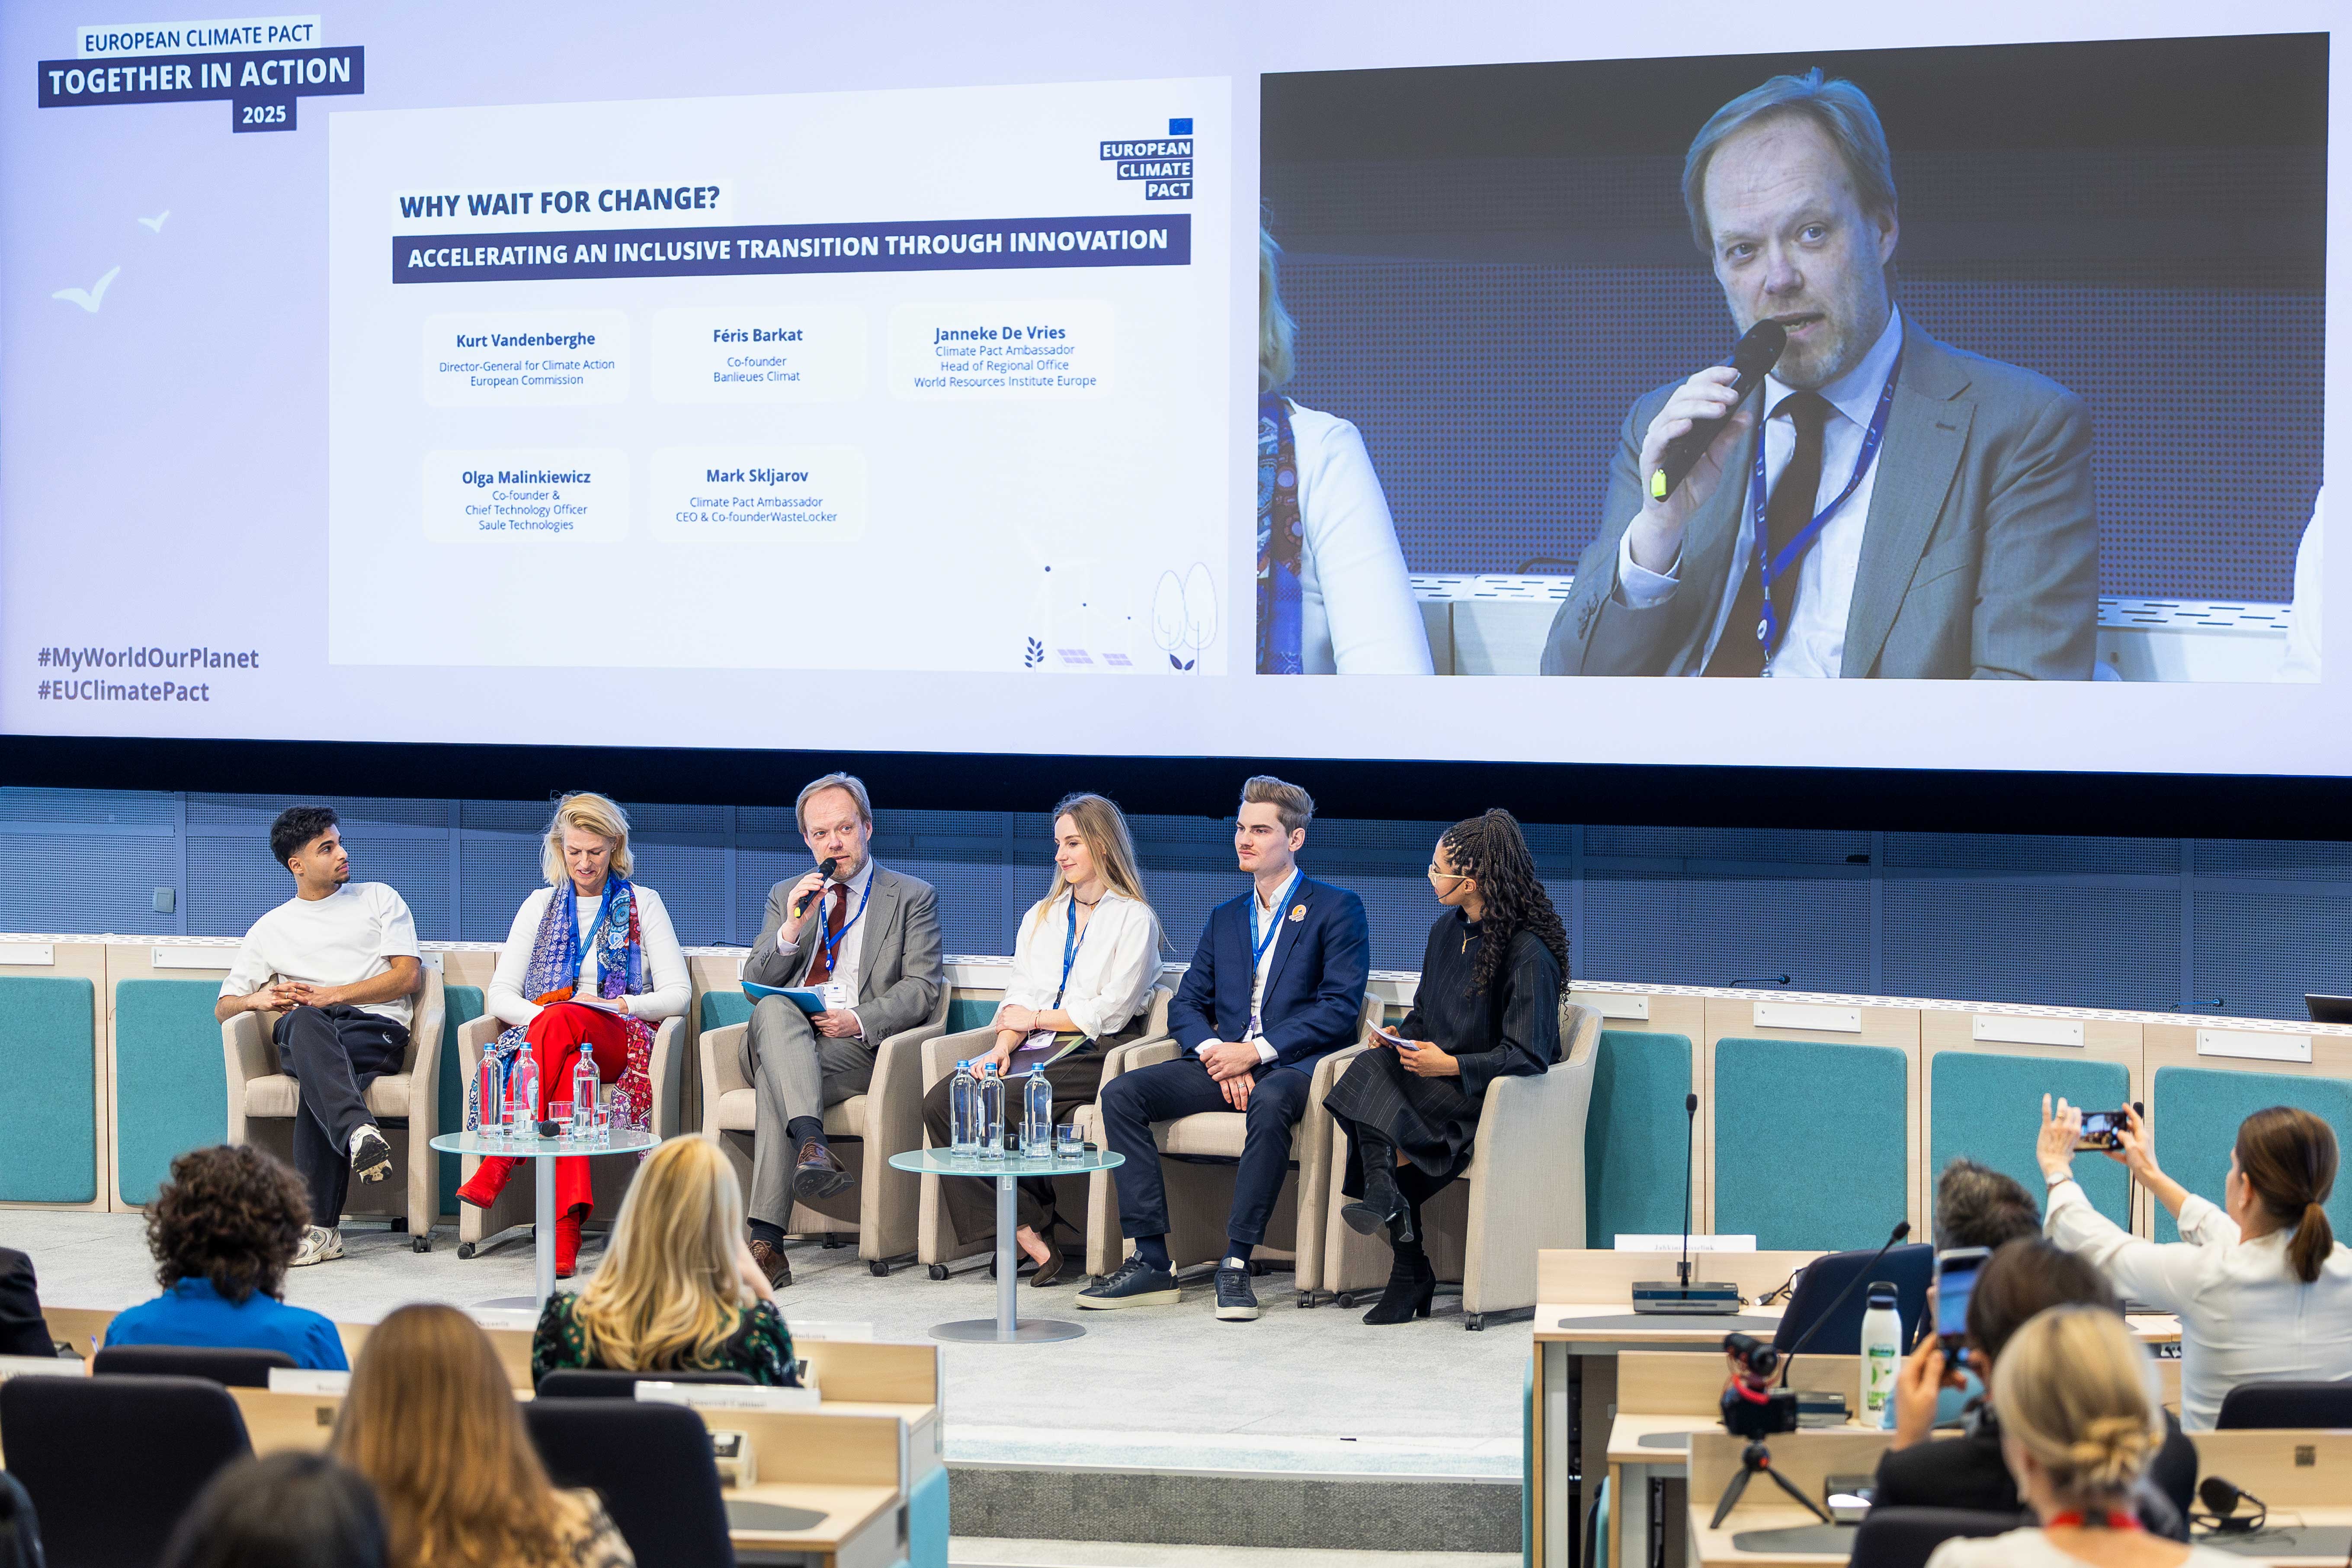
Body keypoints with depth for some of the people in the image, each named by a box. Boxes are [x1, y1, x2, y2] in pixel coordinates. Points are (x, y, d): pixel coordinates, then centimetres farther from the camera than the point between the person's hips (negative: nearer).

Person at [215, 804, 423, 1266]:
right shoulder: (271, 929, 25)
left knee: (318, 1083, -37)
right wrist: (257, 999, -4)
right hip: (304, 1034, 1)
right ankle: (358, 1131, -64)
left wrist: (332, 995, -4)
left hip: (376, 1029, -1)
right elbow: (224, 1006, 22)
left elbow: (409, 977, 7)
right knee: (305, 1022, -41)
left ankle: (321, 1227, -44)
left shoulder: (379, 899, 21)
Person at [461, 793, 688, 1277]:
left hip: (618, 1039, -2)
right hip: (545, 1035, 2)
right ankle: (568, 1219, -51)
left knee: (563, 1021, -38)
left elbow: (677, 994, 6)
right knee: (568, 1062, -38)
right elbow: (500, 994, 12)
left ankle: (500, 1163, -43)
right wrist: (538, 1014, -10)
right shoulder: (541, 905, 20)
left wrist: (617, 1005, -12)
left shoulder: (643, 903, 14)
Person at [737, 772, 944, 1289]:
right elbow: (755, 983, 13)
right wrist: (792, 928, -5)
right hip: (781, 1041, 3)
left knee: (775, 1080, -34)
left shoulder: (912, 897, 13)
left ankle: (767, 1237, -42)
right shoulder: (785, 897, 24)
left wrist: (861, 1021, -15)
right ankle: (811, 1143, -54)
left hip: (860, 1048, -3)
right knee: (773, 1010, -36)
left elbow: (921, 987, 2)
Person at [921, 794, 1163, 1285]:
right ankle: (1026, 1232, -24)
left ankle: (1029, 1231, -18)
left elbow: (1111, 1012, -5)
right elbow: (1020, 997, 13)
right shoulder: (1042, 916, 24)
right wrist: (1003, 1045, -6)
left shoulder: (1133, 918, 4)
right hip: (1036, 1050, 6)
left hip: (1093, 1055, -6)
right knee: (941, 1100, -22)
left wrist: (1037, 1018, -2)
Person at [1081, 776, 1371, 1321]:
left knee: (1269, 1101, -41)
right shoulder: (1224, 918, 23)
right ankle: (1152, 1261, -22)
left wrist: (1257, 1051, -15)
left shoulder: (1337, 909, 4)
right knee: (1122, 1093, -18)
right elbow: (1186, 1006, 17)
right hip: (1225, 1064, 6)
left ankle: (1236, 1263, -35)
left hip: (1293, 1065, -6)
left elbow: (1340, 1009, -7)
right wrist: (1215, 1052, -7)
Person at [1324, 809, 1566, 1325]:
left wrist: (1451, 1065, -23)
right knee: (1373, 1067, -26)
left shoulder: (1529, 952, -14)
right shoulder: (1447, 930, 12)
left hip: (1489, 1093, -7)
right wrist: (1400, 1036, 2)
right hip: (1435, 1076, 7)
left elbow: (1528, 1056, -16)